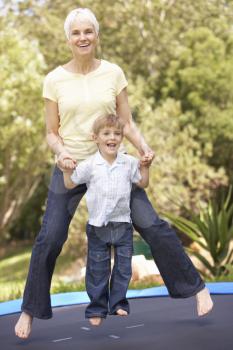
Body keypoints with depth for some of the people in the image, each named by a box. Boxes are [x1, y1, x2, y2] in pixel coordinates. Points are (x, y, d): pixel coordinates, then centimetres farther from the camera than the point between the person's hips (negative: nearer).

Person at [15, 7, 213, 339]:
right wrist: (60, 152, -19)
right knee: (48, 239, -2)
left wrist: (143, 148, -15)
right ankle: (29, 311, 15)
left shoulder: (113, 73, -1)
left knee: (152, 225, -2)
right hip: (70, 166, 0)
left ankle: (196, 287, 14)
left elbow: (127, 123, 3)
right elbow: (52, 132, 2)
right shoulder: (55, 80, -3)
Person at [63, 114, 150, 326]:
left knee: (123, 268, 7)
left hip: (123, 223, 2)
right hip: (98, 226, -2)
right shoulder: (89, 165, -6)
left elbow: (143, 184, 12)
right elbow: (70, 185, 3)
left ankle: (118, 304, 20)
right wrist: (67, 170, -14)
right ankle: (97, 309, 15)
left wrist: (145, 166, -1)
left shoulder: (129, 163, 0)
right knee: (97, 270, 5)